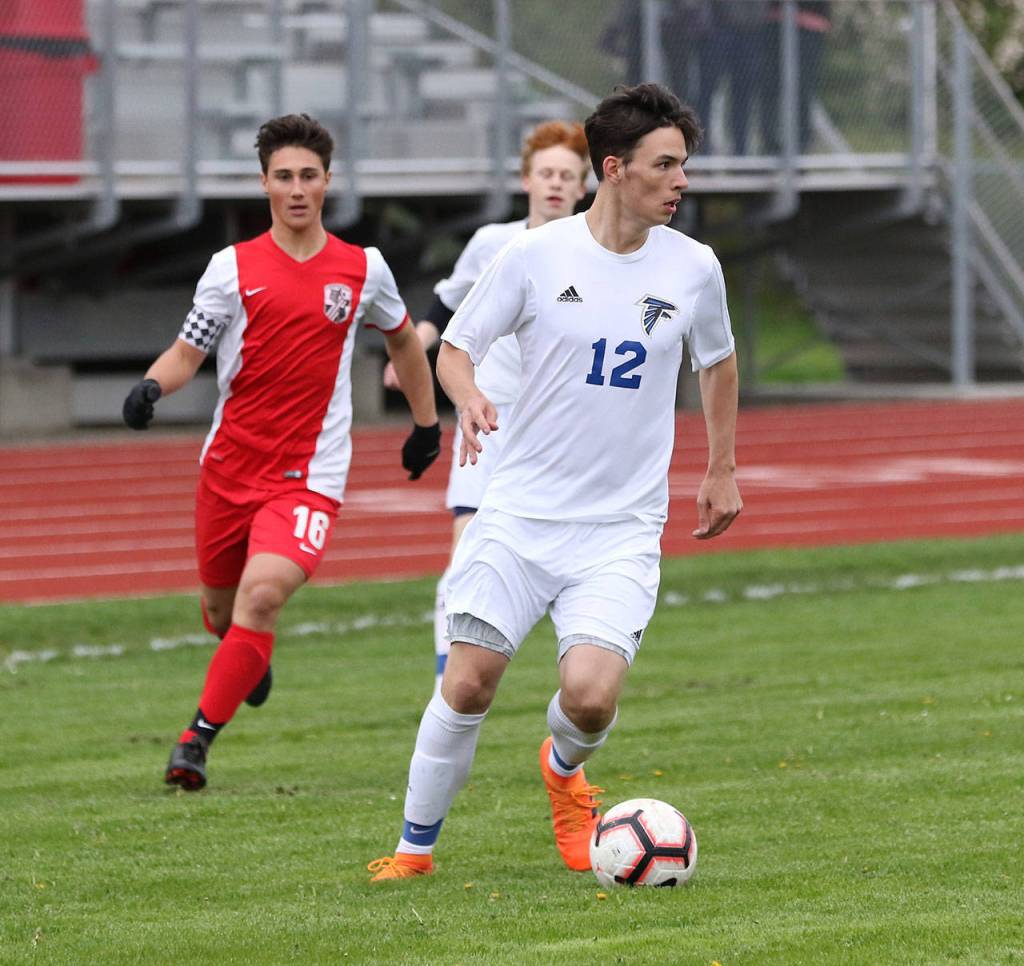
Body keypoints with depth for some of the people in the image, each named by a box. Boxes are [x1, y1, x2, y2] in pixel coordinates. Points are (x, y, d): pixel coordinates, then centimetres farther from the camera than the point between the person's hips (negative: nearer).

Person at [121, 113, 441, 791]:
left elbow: (403, 339, 22)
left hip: (309, 475, -2)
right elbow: (188, 353, 2)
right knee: (221, 603, 16)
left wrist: (428, 423, 27)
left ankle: (199, 738, -16)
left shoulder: (363, 269, 4)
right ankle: (251, 659, 54)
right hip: (229, 466, 2)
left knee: (263, 594, -23)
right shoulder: (234, 267, 0)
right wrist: (153, 387, -20)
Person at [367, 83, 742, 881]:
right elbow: (455, 347, 4)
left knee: (590, 695, -16)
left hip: (623, 528, 0)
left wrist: (723, 470, 23)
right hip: (521, 511, 0)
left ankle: (565, 769, 20)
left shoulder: (693, 268, 1)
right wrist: (468, 398, -18)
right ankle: (417, 845, 13)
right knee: (469, 682, -5)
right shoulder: (536, 255, -5)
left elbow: (718, 361, 20)